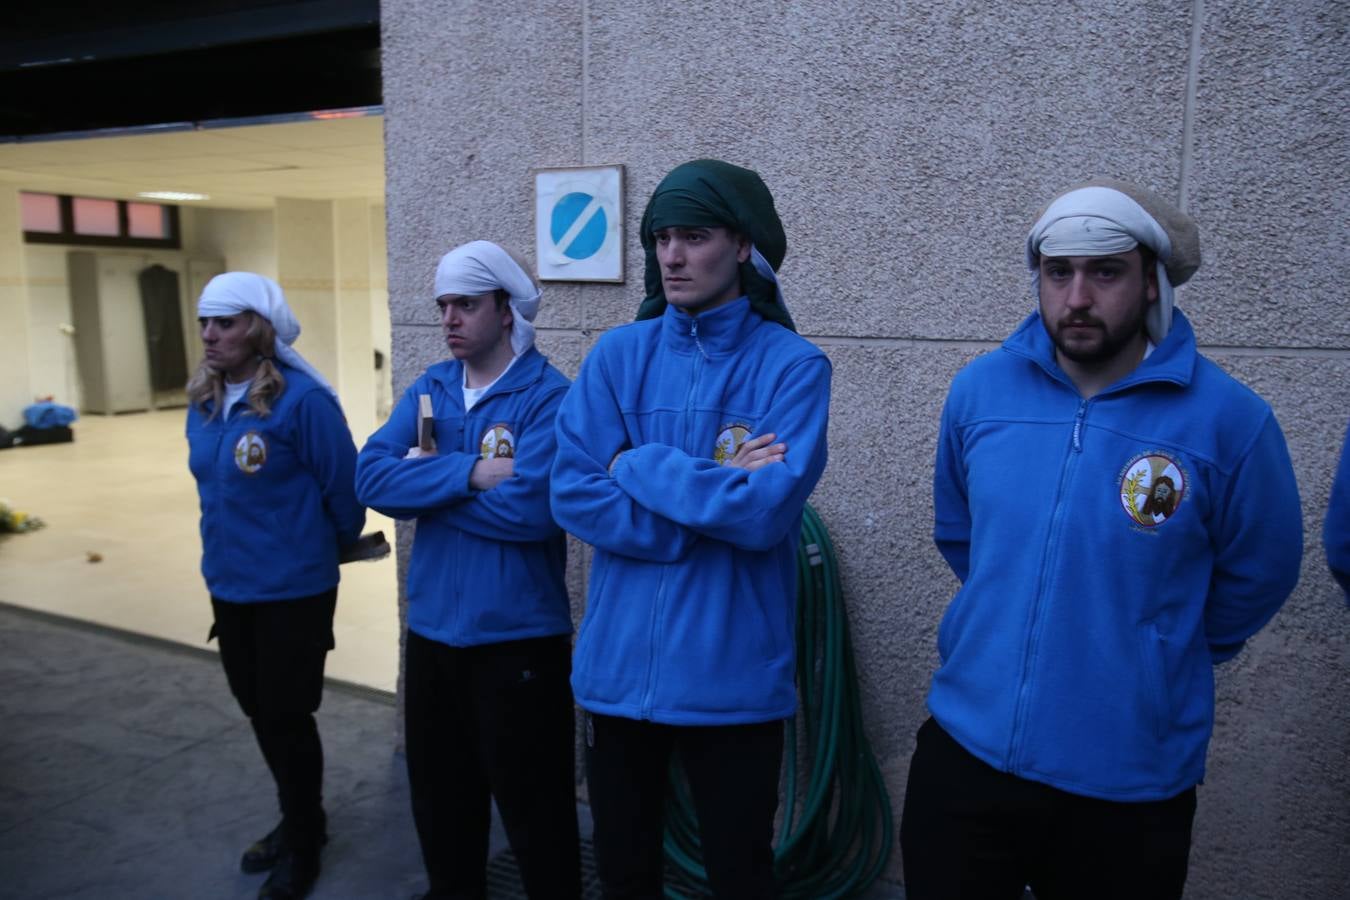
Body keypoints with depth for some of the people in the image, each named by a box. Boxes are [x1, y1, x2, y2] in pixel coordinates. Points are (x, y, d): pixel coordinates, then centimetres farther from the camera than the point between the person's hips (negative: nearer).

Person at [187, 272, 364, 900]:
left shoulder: (303, 400, -20)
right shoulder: (203, 403, 4)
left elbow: (345, 487, -13)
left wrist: (327, 549, 3)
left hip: (292, 590, -7)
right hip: (228, 586, 7)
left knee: (286, 718, 6)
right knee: (260, 713, 19)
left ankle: (303, 843, 29)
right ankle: (298, 820, 41)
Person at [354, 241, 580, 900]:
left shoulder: (548, 395, -14)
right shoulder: (429, 389, 5)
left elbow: (530, 507, -27)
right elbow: (371, 476, -8)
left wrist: (428, 483, -14)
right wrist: (472, 472, -21)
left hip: (517, 638, -6)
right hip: (431, 629, 7)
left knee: (533, 809, 9)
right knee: (439, 799, 24)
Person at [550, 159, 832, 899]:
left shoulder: (792, 364, -7)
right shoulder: (617, 355, 0)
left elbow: (768, 512, -19)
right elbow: (573, 496, -9)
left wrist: (640, 466, -12)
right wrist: (715, 496, -15)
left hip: (732, 678, -2)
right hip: (616, 667, 3)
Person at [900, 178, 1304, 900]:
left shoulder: (1229, 420, -13)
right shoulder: (979, 390, -4)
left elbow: (1255, 577, 2)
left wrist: (1161, 660, 11)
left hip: (1131, 788, -2)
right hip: (963, 753, 2)